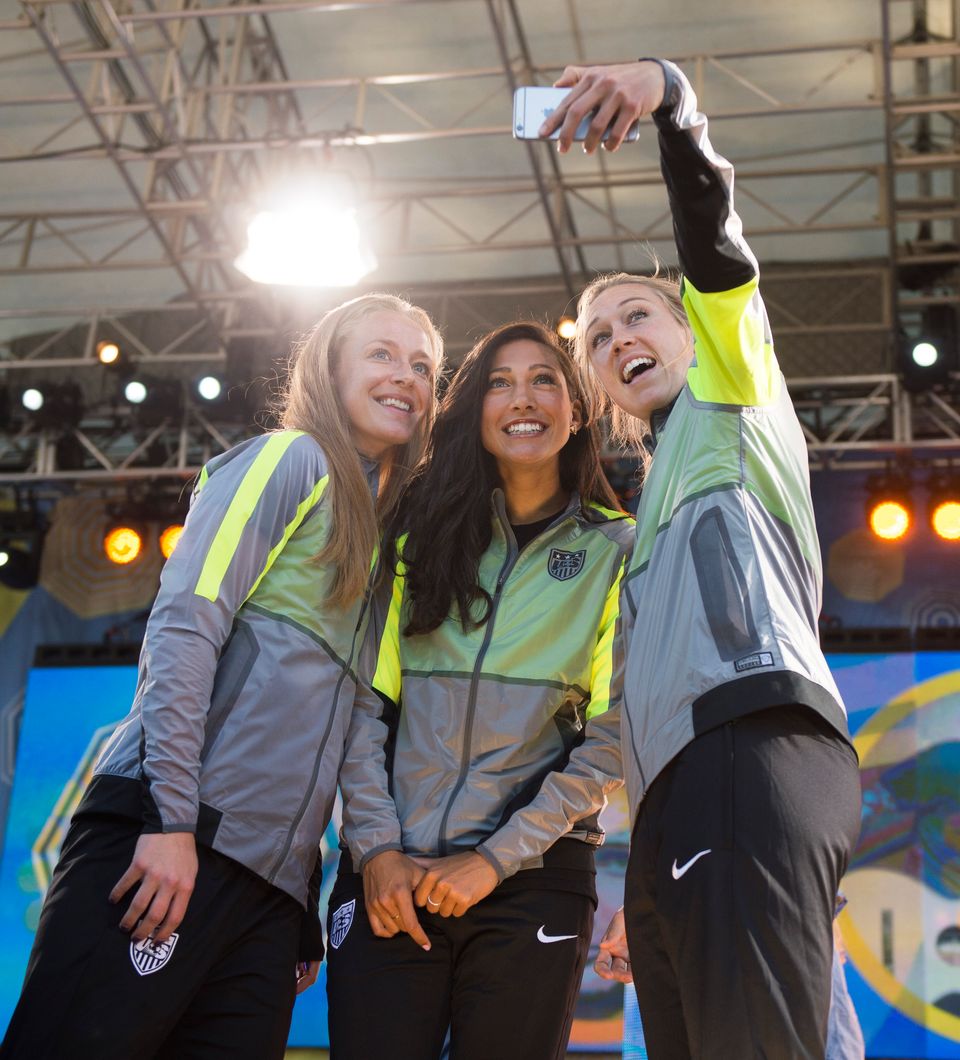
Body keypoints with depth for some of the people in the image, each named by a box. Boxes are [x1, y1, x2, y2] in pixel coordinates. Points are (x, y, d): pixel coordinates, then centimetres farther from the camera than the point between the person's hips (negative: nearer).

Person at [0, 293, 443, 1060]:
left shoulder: (378, 530, 24)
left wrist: (308, 910, 18)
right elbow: (183, 625, -9)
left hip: (273, 879, 7)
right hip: (174, 838, -7)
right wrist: (171, 819, -18)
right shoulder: (291, 459, 3)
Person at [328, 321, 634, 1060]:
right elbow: (366, 703, 4)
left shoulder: (616, 551, 4)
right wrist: (376, 848, -7)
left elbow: (611, 736, -3)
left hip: (530, 882, -1)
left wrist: (494, 861, -10)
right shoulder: (423, 535, 9)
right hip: (388, 878, 2)